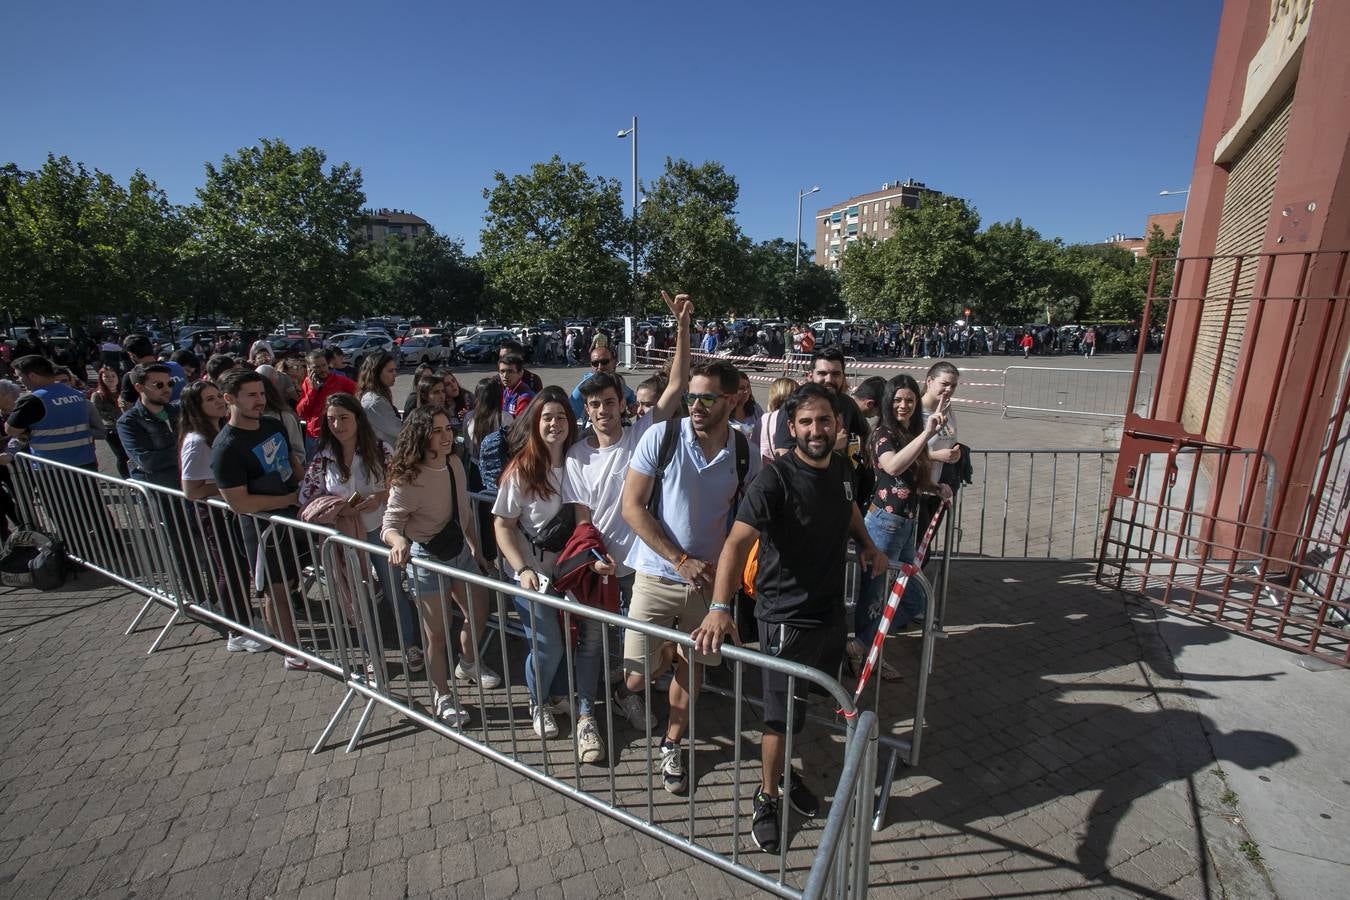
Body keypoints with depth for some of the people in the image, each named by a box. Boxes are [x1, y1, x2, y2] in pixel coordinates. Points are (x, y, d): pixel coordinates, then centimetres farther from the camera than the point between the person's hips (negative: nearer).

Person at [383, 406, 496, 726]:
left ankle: (468, 664, 51)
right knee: (437, 632, 8)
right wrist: (399, 541, -43)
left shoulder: (454, 463, -6)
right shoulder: (408, 479, -25)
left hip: (460, 550, 7)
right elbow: (390, 524, -20)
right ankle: (442, 696, 33)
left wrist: (475, 548, 13)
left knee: (478, 614, 20)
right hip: (426, 559, -6)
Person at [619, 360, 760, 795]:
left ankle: (671, 745, 39)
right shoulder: (661, 436, -13)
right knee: (641, 671, 3)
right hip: (658, 575, -2)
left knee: (690, 667, 15)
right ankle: (631, 690, 41)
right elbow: (631, 506, -11)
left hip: (709, 578, 2)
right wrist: (681, 560, -14)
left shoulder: (746, 454, -5)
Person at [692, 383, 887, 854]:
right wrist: (720, 608, -46)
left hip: (831, 608, 7)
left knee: (808, 704, 22)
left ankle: (784, 770, 47)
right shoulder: (775, 479, -24)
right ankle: (767, 798, 32)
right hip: (786, 616, -7)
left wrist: (868, 546, 17)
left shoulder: (841, 466, -1)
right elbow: (737, 543, -35)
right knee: (781, 714, 7)